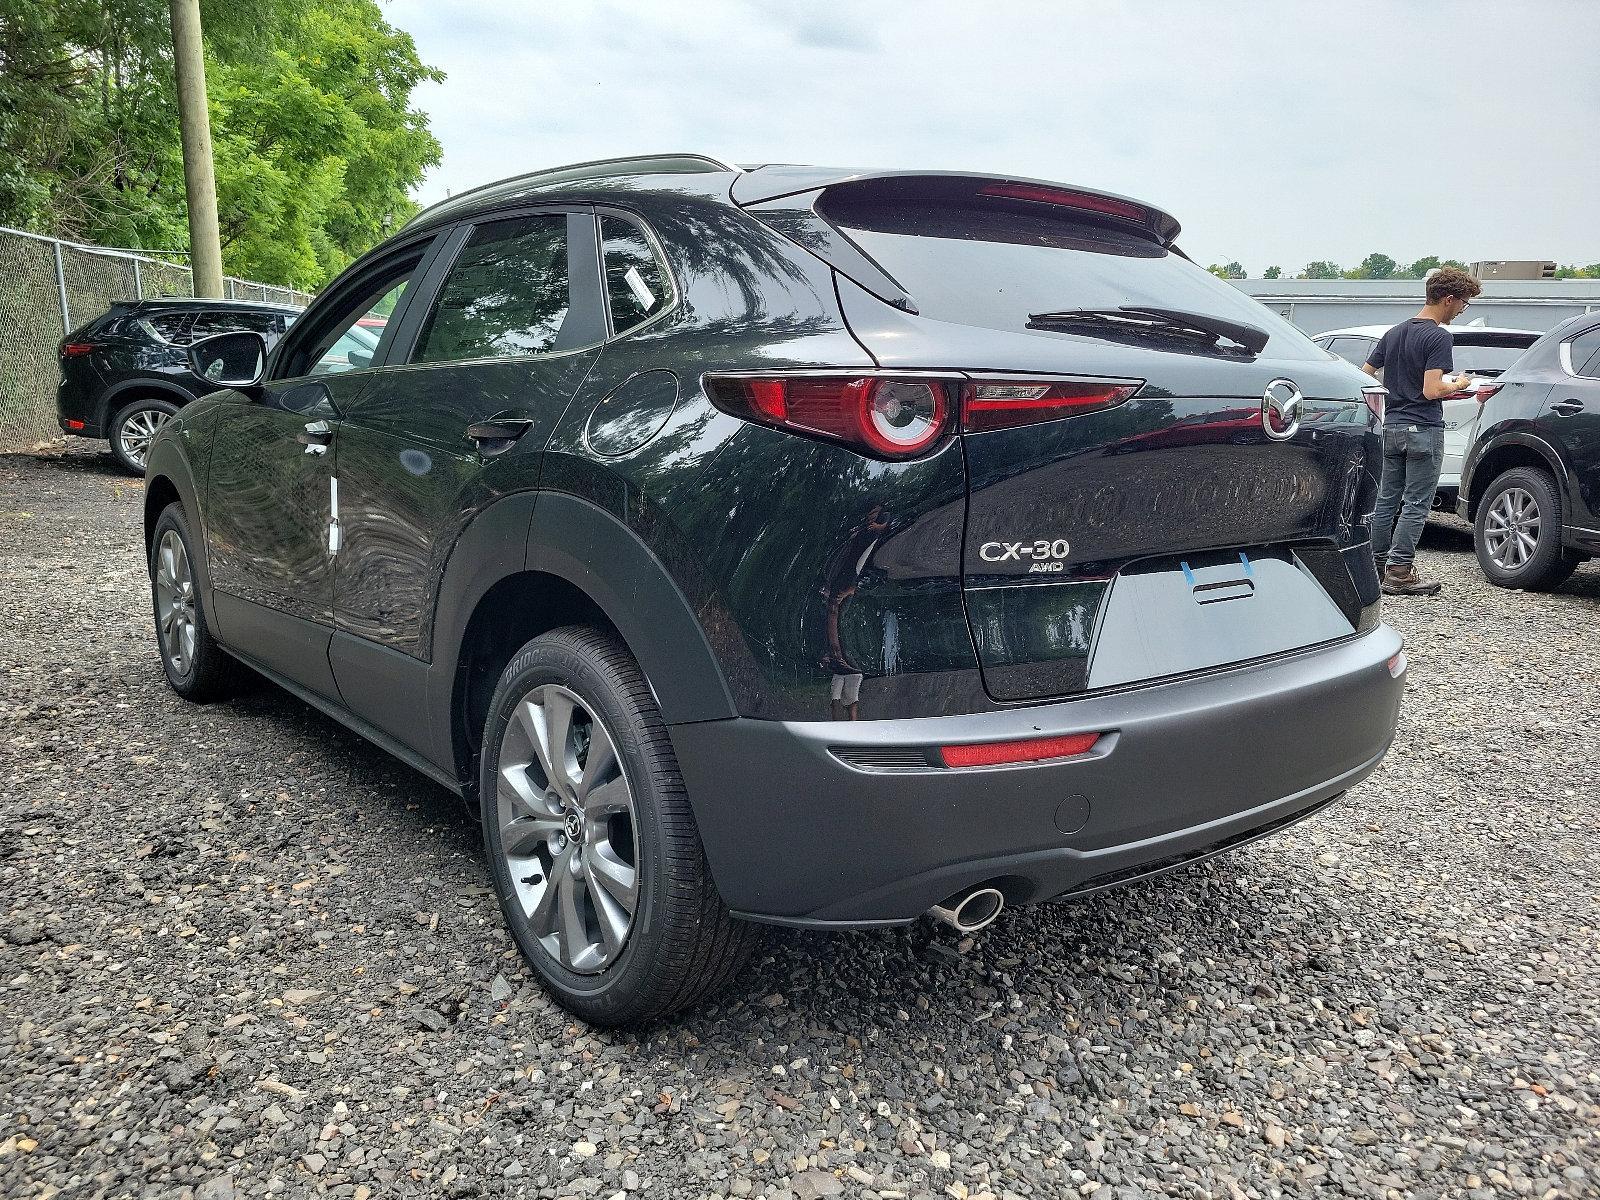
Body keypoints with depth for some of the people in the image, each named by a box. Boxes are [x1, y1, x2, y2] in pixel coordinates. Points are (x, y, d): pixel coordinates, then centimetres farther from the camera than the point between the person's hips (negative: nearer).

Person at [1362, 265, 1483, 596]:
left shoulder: (1394, 333, 11)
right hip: (1422, 430, -7)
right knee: (1416, 505, -2)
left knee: (1386, 500, 13)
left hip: (1391, 428, 7)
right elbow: (1432, 391, -20)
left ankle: (1376, 565, 17)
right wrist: (1458, 385, -1)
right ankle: (1399, 573, -1)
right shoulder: (1439, 337, -13)